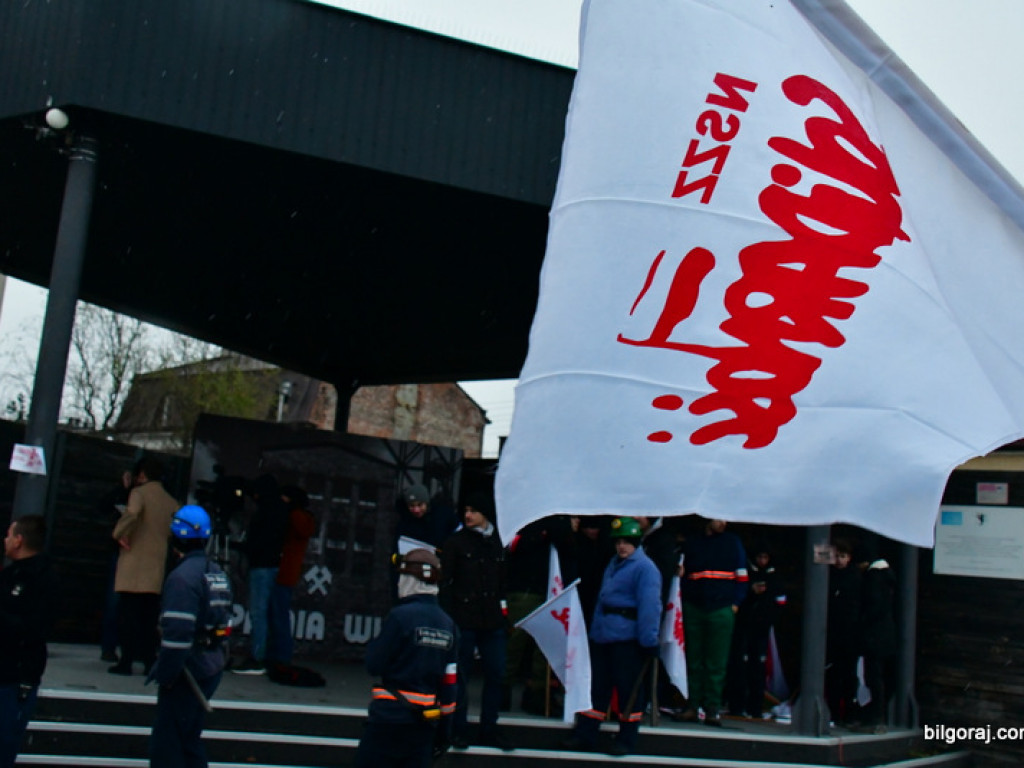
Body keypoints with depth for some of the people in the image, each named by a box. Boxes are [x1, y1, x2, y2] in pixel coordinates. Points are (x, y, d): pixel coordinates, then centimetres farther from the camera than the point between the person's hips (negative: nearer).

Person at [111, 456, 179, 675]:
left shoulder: (139, 492, -5)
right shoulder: (171, 501, 12)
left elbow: (131, 513, -25)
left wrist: (119, 534, -13)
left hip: (134, 563, -5)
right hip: (157, 567, 5)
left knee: (128, 615, -2)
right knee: (149, 616, 9)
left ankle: (126, 661, -5)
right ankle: (149, 660, 8)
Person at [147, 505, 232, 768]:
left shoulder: (182, 577, -18)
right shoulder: (218, 573, 11)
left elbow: (177, 633, -24)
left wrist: (164, 674, -15)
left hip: (188, 674, -9)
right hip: (212, 668, 9)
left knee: (165, 746, -1)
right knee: (189, 738, 19)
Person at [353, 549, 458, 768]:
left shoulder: (400, 616, -13)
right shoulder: (448, 624, 5)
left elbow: (374, 665, -10)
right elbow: (449, 683, 8)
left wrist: (374, 644, 10)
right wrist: (444, 728, 14)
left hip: (390, 717, -6)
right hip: (426, 719, 6)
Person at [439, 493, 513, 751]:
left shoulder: (497, 543, 12)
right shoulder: (455, 542, 0)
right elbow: (446, 582, -3)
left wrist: (504, 613, 15)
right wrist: (447, 616, -9)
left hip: (493, 620, 4)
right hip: (463, 619, -4)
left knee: (496, 674, 6)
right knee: (460, 675, 2)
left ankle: (489, 729, 17)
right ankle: (457, 729, 13)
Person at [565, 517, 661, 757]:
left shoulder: (645, 567, -12)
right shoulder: (613, 564, 16)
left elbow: (649, 606, -19)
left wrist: (649, 640, -23)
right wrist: (596, 627, 22)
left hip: (627, 638, -8)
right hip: (602, 636, 8)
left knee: (628, 690, 2)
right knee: (596, 685, 13)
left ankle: (626, 740, 12)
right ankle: (585, 735, 21)